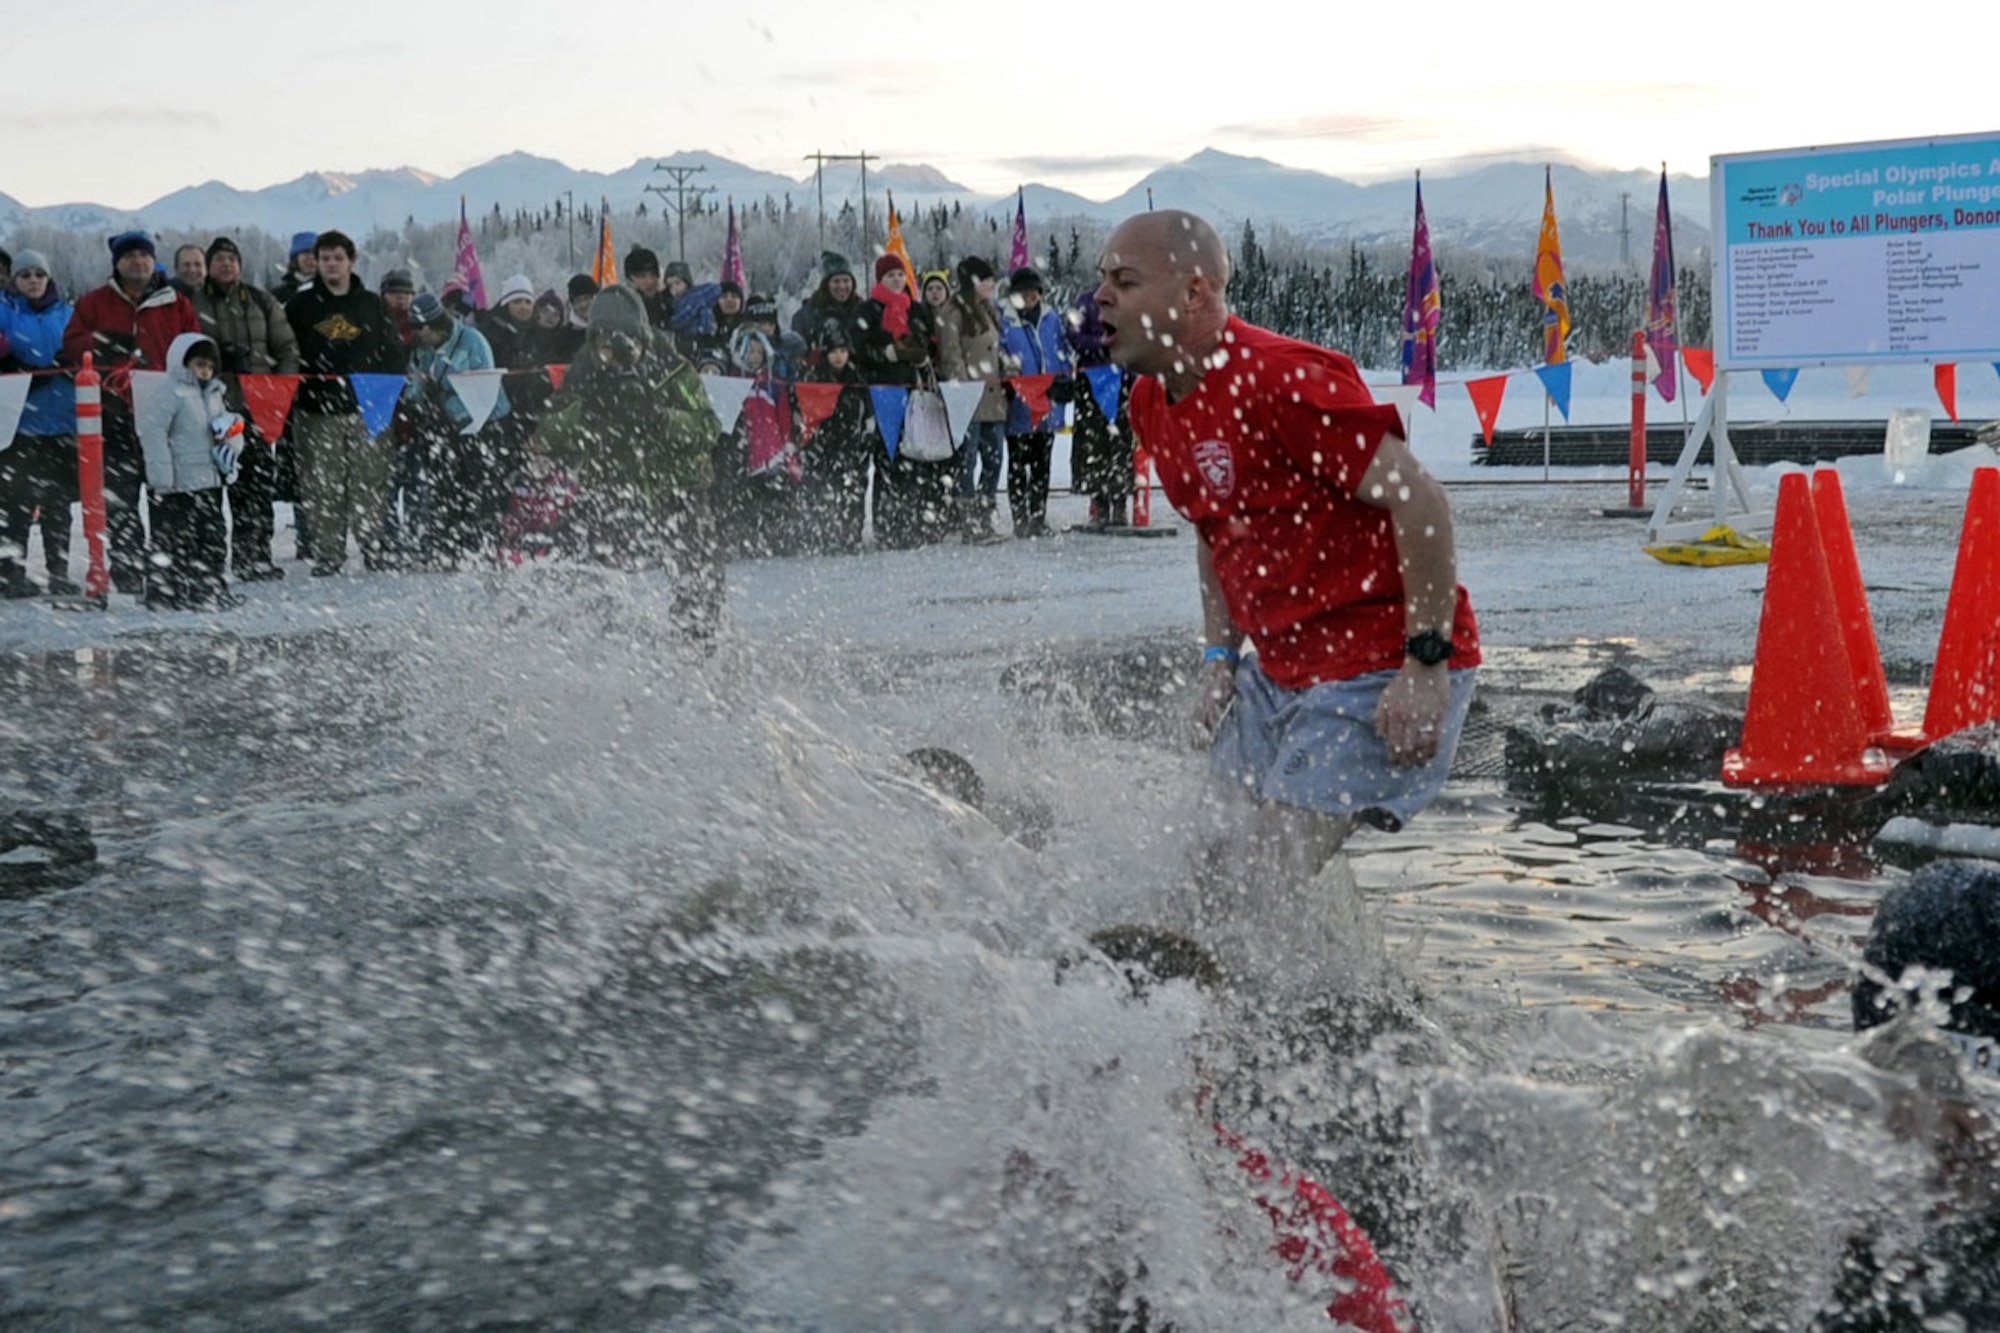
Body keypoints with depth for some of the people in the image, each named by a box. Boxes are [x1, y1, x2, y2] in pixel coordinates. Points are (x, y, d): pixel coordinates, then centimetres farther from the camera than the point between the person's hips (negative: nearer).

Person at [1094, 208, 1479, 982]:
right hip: (1279, 673, 9)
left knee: (1261, 894, -15)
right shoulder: (1152, 403, 7)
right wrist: (1220, 661, 12)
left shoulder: (1277, 380, -22)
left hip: (1381, 675, -9)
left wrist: (1425, 666, -22)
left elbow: (1419, 503, -22)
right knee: (1205, 873, 10)